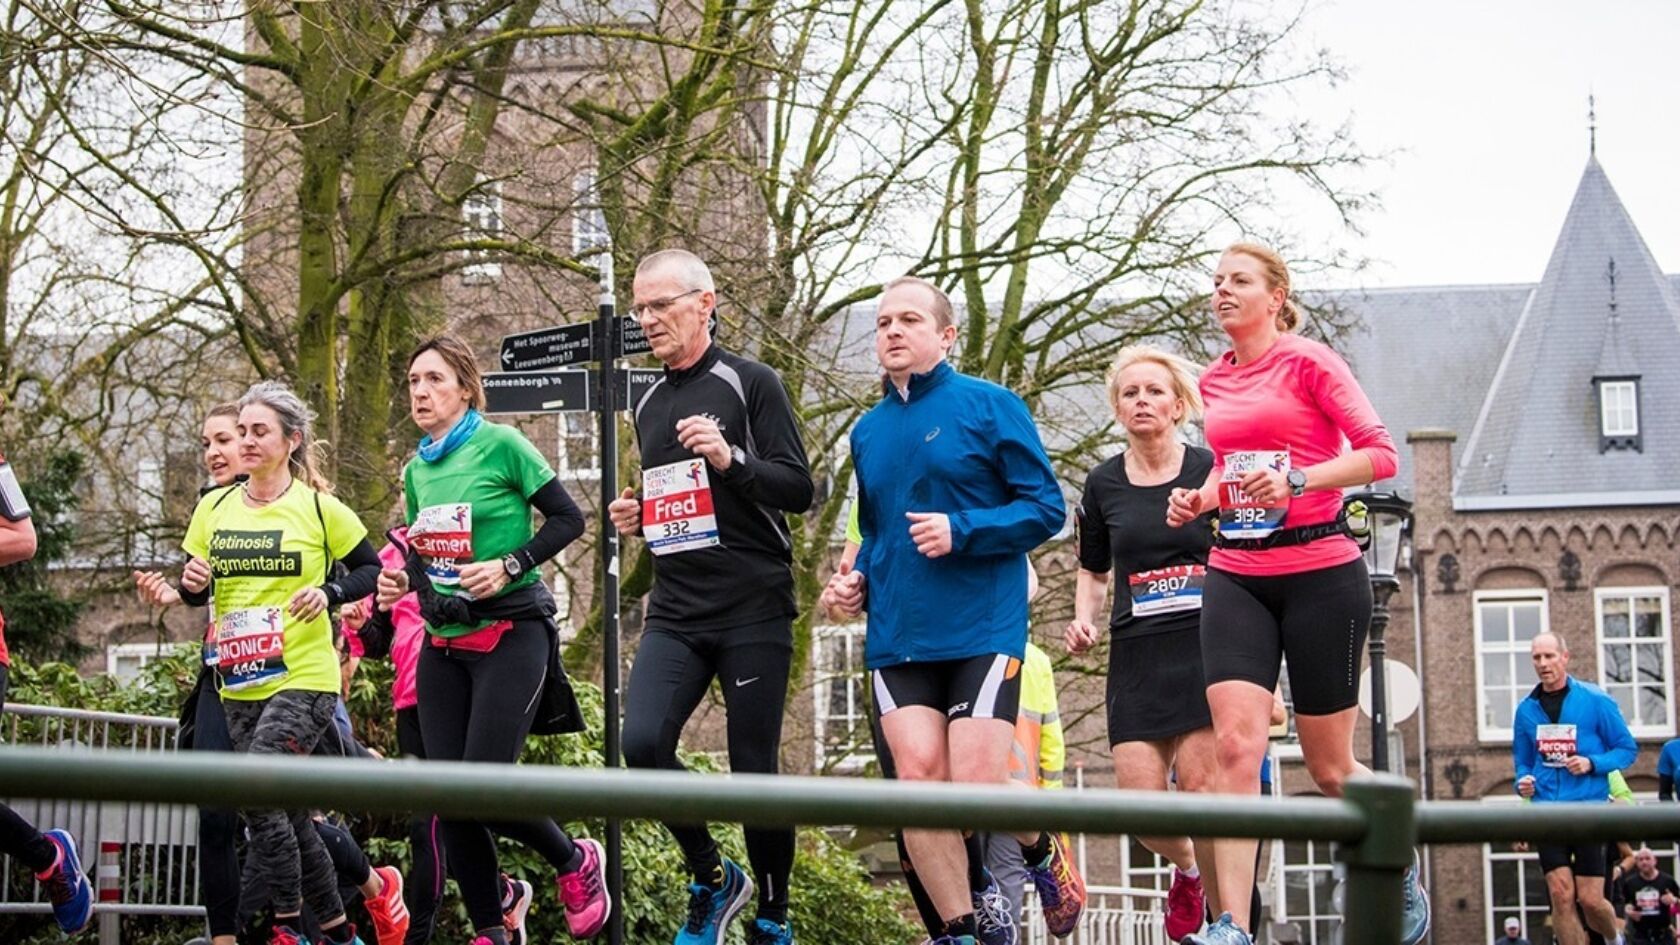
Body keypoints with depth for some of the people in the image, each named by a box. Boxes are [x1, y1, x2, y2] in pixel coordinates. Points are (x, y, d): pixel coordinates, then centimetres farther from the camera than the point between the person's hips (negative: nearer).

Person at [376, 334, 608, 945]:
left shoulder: (501, 446, -8)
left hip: (511, 636, -7)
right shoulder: (416, 470, 11)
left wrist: (509, 567, -19)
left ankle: (576, 862, 13)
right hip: (443, 643, 7)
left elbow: (569, 519, -8)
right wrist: (403, 580, 2)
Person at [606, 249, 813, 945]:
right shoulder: (649, 405, 17)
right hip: (676, 613, 5)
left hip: (754, 610, -5)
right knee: (642, 743, -17)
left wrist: (731, 458, -22)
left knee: (753, 768, -2)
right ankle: (712, 878, 4)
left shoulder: (750, 383, -2)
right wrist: (636, 518, 8)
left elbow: (799, 489, -7)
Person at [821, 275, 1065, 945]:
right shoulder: (868, 431, 16)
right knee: (917, 777, -7)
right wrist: (856, 581, 9)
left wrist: (962, 532, -17)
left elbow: (1046, 507, -5)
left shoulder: (989, 406, -2)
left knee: (977, 785, -11)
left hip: (982, 630, -5)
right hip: (896, 636, 5)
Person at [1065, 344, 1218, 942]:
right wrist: (1083, 620, 7)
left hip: (1206, 649, -3)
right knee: (1141, 803, -5)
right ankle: (1187, 868, 27)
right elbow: (1093, 571, 23)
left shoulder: (1211, 471, 2)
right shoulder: (1103, 486, 10)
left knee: (1202, 786, -13)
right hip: (1136, 655, 3)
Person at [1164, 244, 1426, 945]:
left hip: (1320, 572, -4)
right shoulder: (1215, 380, 13)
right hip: (1236, 577, 4)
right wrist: (1201, 499, 9)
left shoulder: (1308, 362, -5)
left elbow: (1381, 453, -11)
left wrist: (1297, 480, -23)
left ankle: (1401, 873, 33)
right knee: (1235, 741, -15)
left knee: (1329, 766, 4)